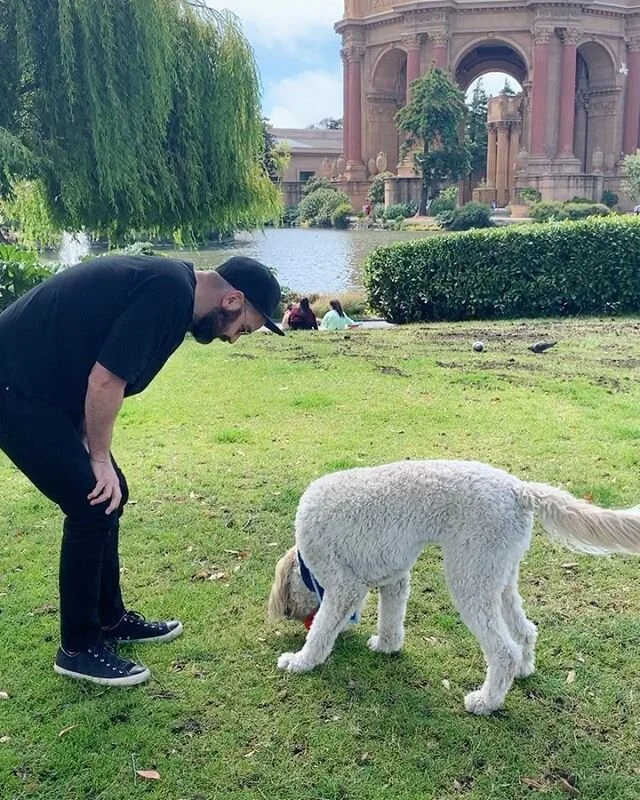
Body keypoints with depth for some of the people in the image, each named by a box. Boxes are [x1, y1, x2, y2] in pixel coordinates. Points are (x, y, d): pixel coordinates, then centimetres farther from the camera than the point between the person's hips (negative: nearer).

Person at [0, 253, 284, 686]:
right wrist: (100, 459, -10)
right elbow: (105, 381, -24)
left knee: (108, 496, 13)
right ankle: (78, 647, 7)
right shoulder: (169, 293, -22)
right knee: (93, 505, -8)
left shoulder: (171, 284, 10)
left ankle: (109, 618, 28)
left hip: (41, 385, 10)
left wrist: (91, 451, 4)